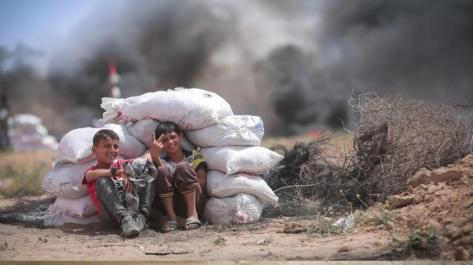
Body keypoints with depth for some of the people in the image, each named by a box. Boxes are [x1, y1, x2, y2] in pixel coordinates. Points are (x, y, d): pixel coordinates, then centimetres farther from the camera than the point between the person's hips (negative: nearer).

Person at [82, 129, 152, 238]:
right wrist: (116, 172, -26)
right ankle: (125, 220, -43)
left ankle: (142, 217, -22)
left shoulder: (122, 164, 23)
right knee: (102, 181, -23)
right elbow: (91, 175, -13)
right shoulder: (91, 171, 14)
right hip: (111, 216, -3)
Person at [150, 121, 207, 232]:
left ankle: (193, 214, -26)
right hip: (171, 204, 1)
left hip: (195, 203, -1)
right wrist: (154, 156, -29)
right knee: (163, 171, -22)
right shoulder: (162, 162, 14)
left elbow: (203, 182, 3)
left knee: (183, 167, -23)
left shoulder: (194, 156, 13)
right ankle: (171, 216, -23)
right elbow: (160, 173, -11)